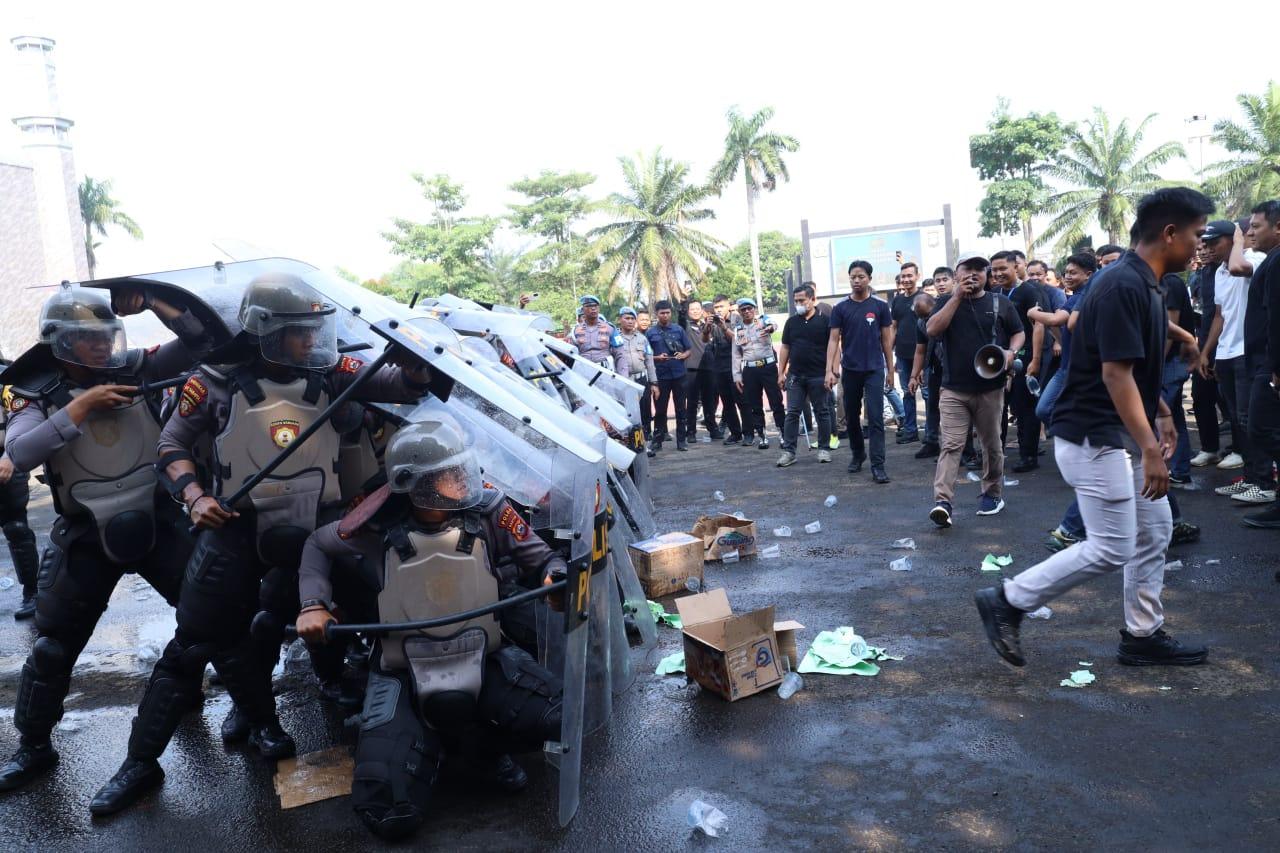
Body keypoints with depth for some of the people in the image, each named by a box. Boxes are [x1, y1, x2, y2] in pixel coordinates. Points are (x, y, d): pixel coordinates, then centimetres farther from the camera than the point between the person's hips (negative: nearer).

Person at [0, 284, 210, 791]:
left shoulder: (135, 368, -5)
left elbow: (200, 338, -11)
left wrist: (152, 301, -22)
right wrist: (78, 410, -29)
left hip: (157, 519, 1)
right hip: (86, 535, -1)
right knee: (54, 646, 7)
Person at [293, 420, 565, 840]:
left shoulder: (487, 510, -15)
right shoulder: (380, 526, -15)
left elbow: (538, 558, -3)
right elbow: (318, 545, 6)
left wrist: (556, 576, -26)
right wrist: (314, 605, -7)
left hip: (484, 661, 1)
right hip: (403, 675, -1)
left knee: (564, 717, -23)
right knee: (390, 817, -14)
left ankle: (474, 746, 6)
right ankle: (428, 745, 18)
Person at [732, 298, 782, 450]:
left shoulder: (763, 321, 1)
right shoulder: (738, 331, 10)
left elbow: (773, 325, -23)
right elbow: (736, 355, 11)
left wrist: (771, 328, -47)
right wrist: (737, 376, 5)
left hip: (768, 367, -3)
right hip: (749, 370, 3)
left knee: (776, 402, -3)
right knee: (754, 405, 6)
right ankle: (761, 436, 13)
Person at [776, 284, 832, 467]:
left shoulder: (824, 321, -2)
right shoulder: (791, 322, 8)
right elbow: (785, 348, 12)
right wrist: (781, 372, 7)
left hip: (818, 375, -3)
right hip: (795, 375, 3)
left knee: (822, 412, 6)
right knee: (792, 413, 1)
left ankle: (824, 449, 16)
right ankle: (789, 451, 4)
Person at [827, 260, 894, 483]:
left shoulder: (880, 307, 1)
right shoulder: (840, 309, 2)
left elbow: (886, 339, 5)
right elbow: (834, 340, 0)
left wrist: (890, 370, 4)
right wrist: (829, 370, -9)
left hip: (874, 370, -2)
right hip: (850, 370, 2)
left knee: (875, 418, -8)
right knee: (851, 416, 13)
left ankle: (878, 466, -8)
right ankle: (857, 455, 32)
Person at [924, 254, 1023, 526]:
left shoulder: (1001, 303, 7)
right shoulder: (947, 302, 5)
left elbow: (1018, 333, 14)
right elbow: (932, 330, -12)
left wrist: (1011, 351, -8)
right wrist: (957, 297, -14)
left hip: (991, 388, 2)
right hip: (954, 389, -1)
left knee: (992, 445, 13)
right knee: (951, 445, -9)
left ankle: (993, 493, 29)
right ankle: (942, 501, -16)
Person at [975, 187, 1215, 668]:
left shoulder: (1144, 284, 11)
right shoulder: (1123, 286, -20)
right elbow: (1116, 374, -24)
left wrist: (1162, 415, 23)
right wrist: (1150, 450, -24)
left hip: (1120, 433, 10)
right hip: (1093, 437, -10)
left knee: (1155, 530, 15)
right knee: (1111, 549, -5)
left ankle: (1143, 636, 26)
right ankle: (1006, 602, 5)